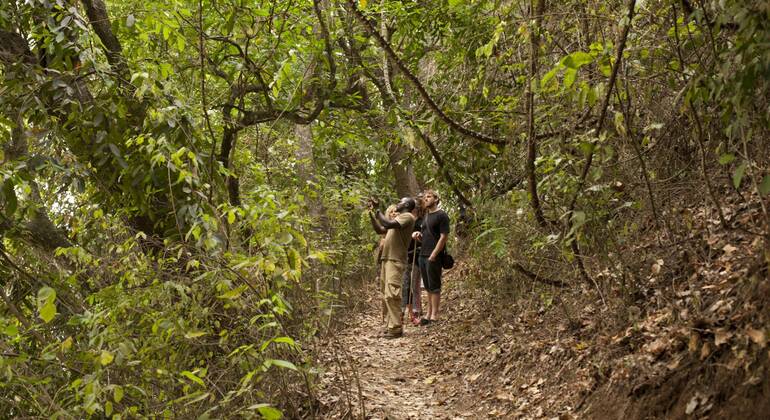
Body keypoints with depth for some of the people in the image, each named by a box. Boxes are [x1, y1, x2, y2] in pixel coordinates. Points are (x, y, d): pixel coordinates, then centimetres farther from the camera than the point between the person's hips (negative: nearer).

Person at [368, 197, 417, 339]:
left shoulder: (408, 216, -5)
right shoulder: (399, 218, 25)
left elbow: (388, 224, -21)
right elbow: (379, 230, 25)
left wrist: (377, 210, -10)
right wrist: (371, 214, 17)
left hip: (395, 261, -10)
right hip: (387, 260, 10)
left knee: (392, 295, -16)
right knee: (387, 295, 10)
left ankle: (396, 328, -15)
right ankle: (392, 324, 15)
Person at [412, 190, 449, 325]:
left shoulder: (441, 215, -8)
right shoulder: (426, 216, 17)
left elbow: (444, 237, -14)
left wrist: (433, 255, -18)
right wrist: (418, 235, 1)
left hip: (434, 257, -8)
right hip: (423, 255, 8)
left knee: (434, 287, -4)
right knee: (428, 287, 12)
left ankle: (434, 316, 0)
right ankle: (429, 314, 18)